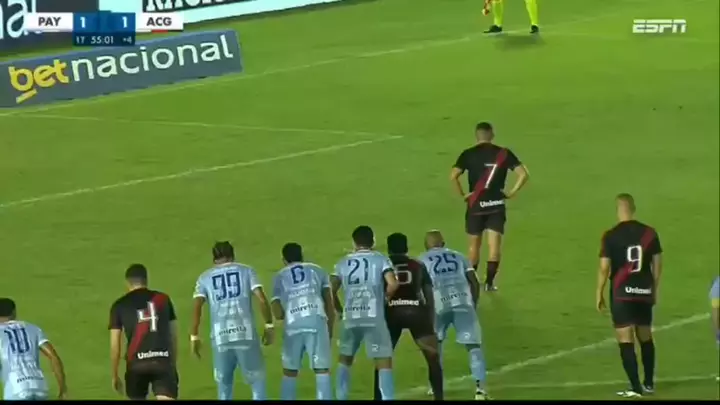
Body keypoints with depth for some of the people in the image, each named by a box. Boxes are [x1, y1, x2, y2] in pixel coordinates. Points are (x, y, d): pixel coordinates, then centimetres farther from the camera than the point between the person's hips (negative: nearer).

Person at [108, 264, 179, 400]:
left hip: (137, 363, 0)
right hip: (163, 360, 0)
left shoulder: (120, 305, 10)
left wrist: (114, 376, 17)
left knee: (137, 398, 20)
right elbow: (173, 336, 15)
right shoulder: (163, 299, 14)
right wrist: (173, 364, 25)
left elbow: (115, 346, 8)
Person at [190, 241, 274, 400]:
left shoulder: (205, 277, 14)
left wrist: (194, 337, 4)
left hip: (220, 337, 1)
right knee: (257, 380, 9)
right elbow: (262, 299, -1)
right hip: (246, 333, -1)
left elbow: (196, 306, 1)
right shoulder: (246, 270, 11)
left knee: (224, 384, 15)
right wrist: (269, 326, 6)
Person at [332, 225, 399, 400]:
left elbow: (331, 291, 8)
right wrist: (385, 296, 7)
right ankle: (387, 398, -10)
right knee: (384, 363, -1)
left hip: (351, 319, 3)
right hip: (374, 318, -3)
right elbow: (393, 284, -12)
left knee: (344, 360, 21)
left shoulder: (343, 263, 12)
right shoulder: (380, 259, 3)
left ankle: (340, 398, 19)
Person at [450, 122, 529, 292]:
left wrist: (462, 194, -4)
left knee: (474, 244, 13)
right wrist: (512, 192, 1)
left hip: (476, 204, 0)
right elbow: (524, 174, -6)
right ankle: (489, 282, -4)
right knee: (494, 244, 2)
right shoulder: (503, 153, 0)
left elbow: (453, 176, -14)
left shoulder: (468, 154, -3)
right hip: (496, 205, 0)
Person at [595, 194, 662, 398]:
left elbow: (604, 268, -11)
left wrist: (599, 293, 1)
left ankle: (635, 387, -6)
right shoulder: (649, 233, 0)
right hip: (644, 293, 4)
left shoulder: (611, 236, -10)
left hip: (622, 293, -4)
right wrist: (654, 289, 18)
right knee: (646, 337, 18)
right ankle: (649, 383, 28)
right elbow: (657, 264, 5)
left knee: (626, 341, -1)